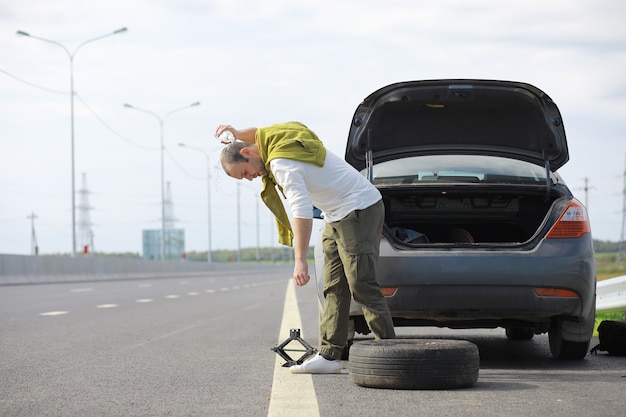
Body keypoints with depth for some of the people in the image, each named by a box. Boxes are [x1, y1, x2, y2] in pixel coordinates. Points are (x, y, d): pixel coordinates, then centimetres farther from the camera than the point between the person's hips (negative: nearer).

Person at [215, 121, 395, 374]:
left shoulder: (282, 163, -22)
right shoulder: (273, 136, 7)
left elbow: (302, 210, -30)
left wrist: (300, 260, -34)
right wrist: (236, 133, 17)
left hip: (360, 210, -11)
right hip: (337, 216, 11)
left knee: (362, 287, -14)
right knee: (334, 289, 5)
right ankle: (329, 355, 3)